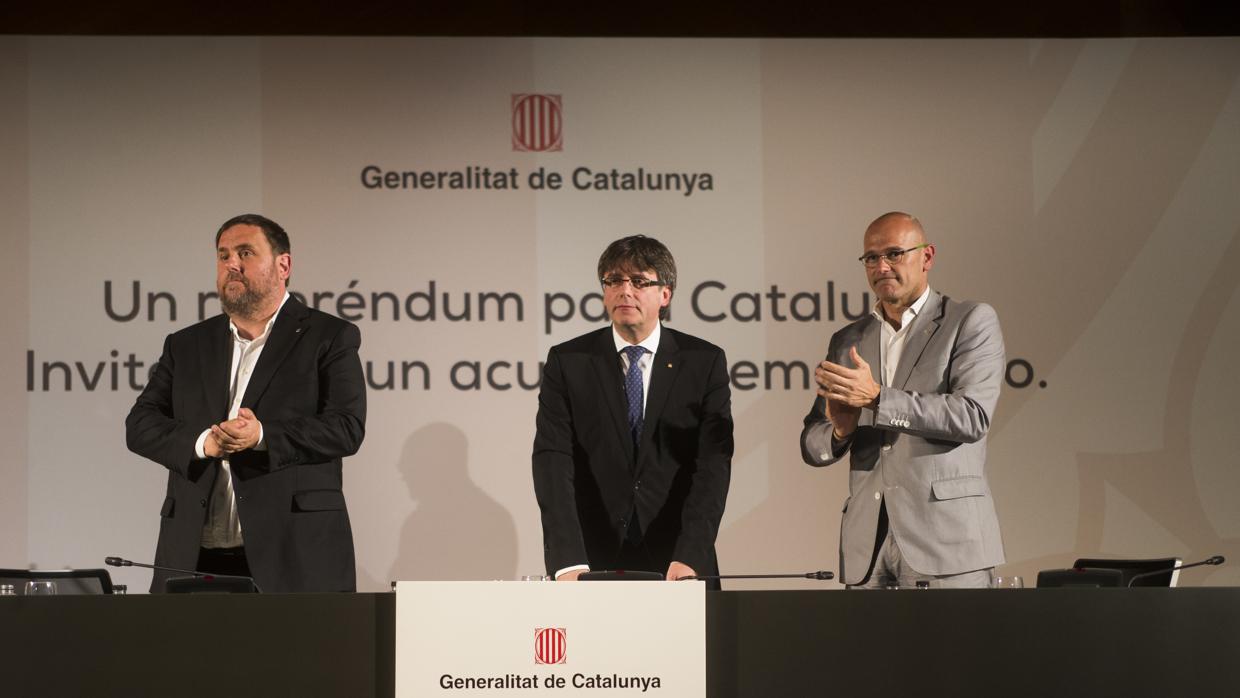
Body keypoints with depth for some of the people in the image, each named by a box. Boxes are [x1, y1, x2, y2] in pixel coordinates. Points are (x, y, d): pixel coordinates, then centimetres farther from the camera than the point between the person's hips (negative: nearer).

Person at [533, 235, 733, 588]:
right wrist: (569, 563, -21)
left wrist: (690, 557, -20)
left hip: (677, 563, 0)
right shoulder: (567, 361, 1)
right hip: (593, 562, 0)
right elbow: (553, 462, -8)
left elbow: (713, 465, -7)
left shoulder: (705, 362, 1)